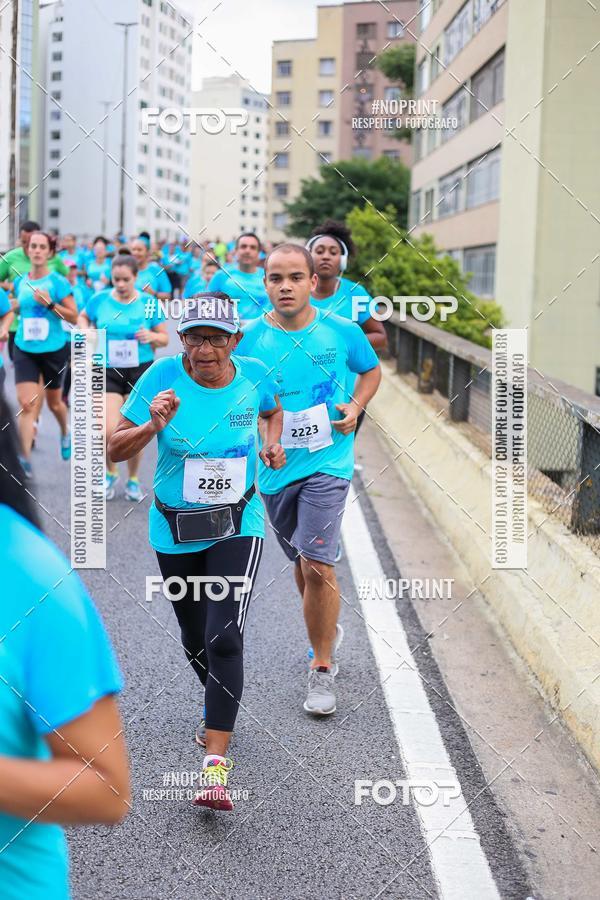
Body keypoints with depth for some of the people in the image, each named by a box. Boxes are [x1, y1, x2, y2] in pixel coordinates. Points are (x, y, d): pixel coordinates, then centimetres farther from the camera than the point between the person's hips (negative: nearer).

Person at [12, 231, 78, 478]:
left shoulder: (58, 282, -8)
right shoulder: (21, 282, 4)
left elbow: (74, 317, -11)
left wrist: (50, 304, -21)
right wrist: (14, 307, 5)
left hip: (53, 350, -2)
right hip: (25, 350, 2)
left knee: (54, 402, 16)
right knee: (26, 403, -13)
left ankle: (65, 432, 48)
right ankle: (25, 459, -14)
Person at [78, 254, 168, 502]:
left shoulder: (148, 303, -4)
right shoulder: (100, 300, -2)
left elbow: (165, 337, 5)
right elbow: (82, 317, 19)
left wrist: (153, 336, -17)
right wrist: (86, 331, -2)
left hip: (141, 370, 0)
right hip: (108, 371, 0)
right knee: (109, 431, -11)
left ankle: (133, 480, 29)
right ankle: (110, 474, 18)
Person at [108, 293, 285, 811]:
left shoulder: (253, 375, -8)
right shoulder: (164, 376, -14)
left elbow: (273, 409, 18)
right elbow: (114, 450, -12)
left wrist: (274, 442, -2)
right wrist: (153, 426, -31)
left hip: (237, 527, -1)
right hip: (176, 530, 1)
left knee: (224, 637, -16)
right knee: (195, 639, 17)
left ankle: (217, 761, -12)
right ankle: (219, 708, 48)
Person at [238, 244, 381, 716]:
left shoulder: (342, 332, -5)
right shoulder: (249, 337, -5)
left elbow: (371, 371, 14)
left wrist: (355, 407, -3)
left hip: (327, 462, -3)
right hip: (274, 467, 3)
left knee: (317, 566, -13)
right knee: (302, 563, 18)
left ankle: (322, 668, 5)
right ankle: (329, 629, 47)